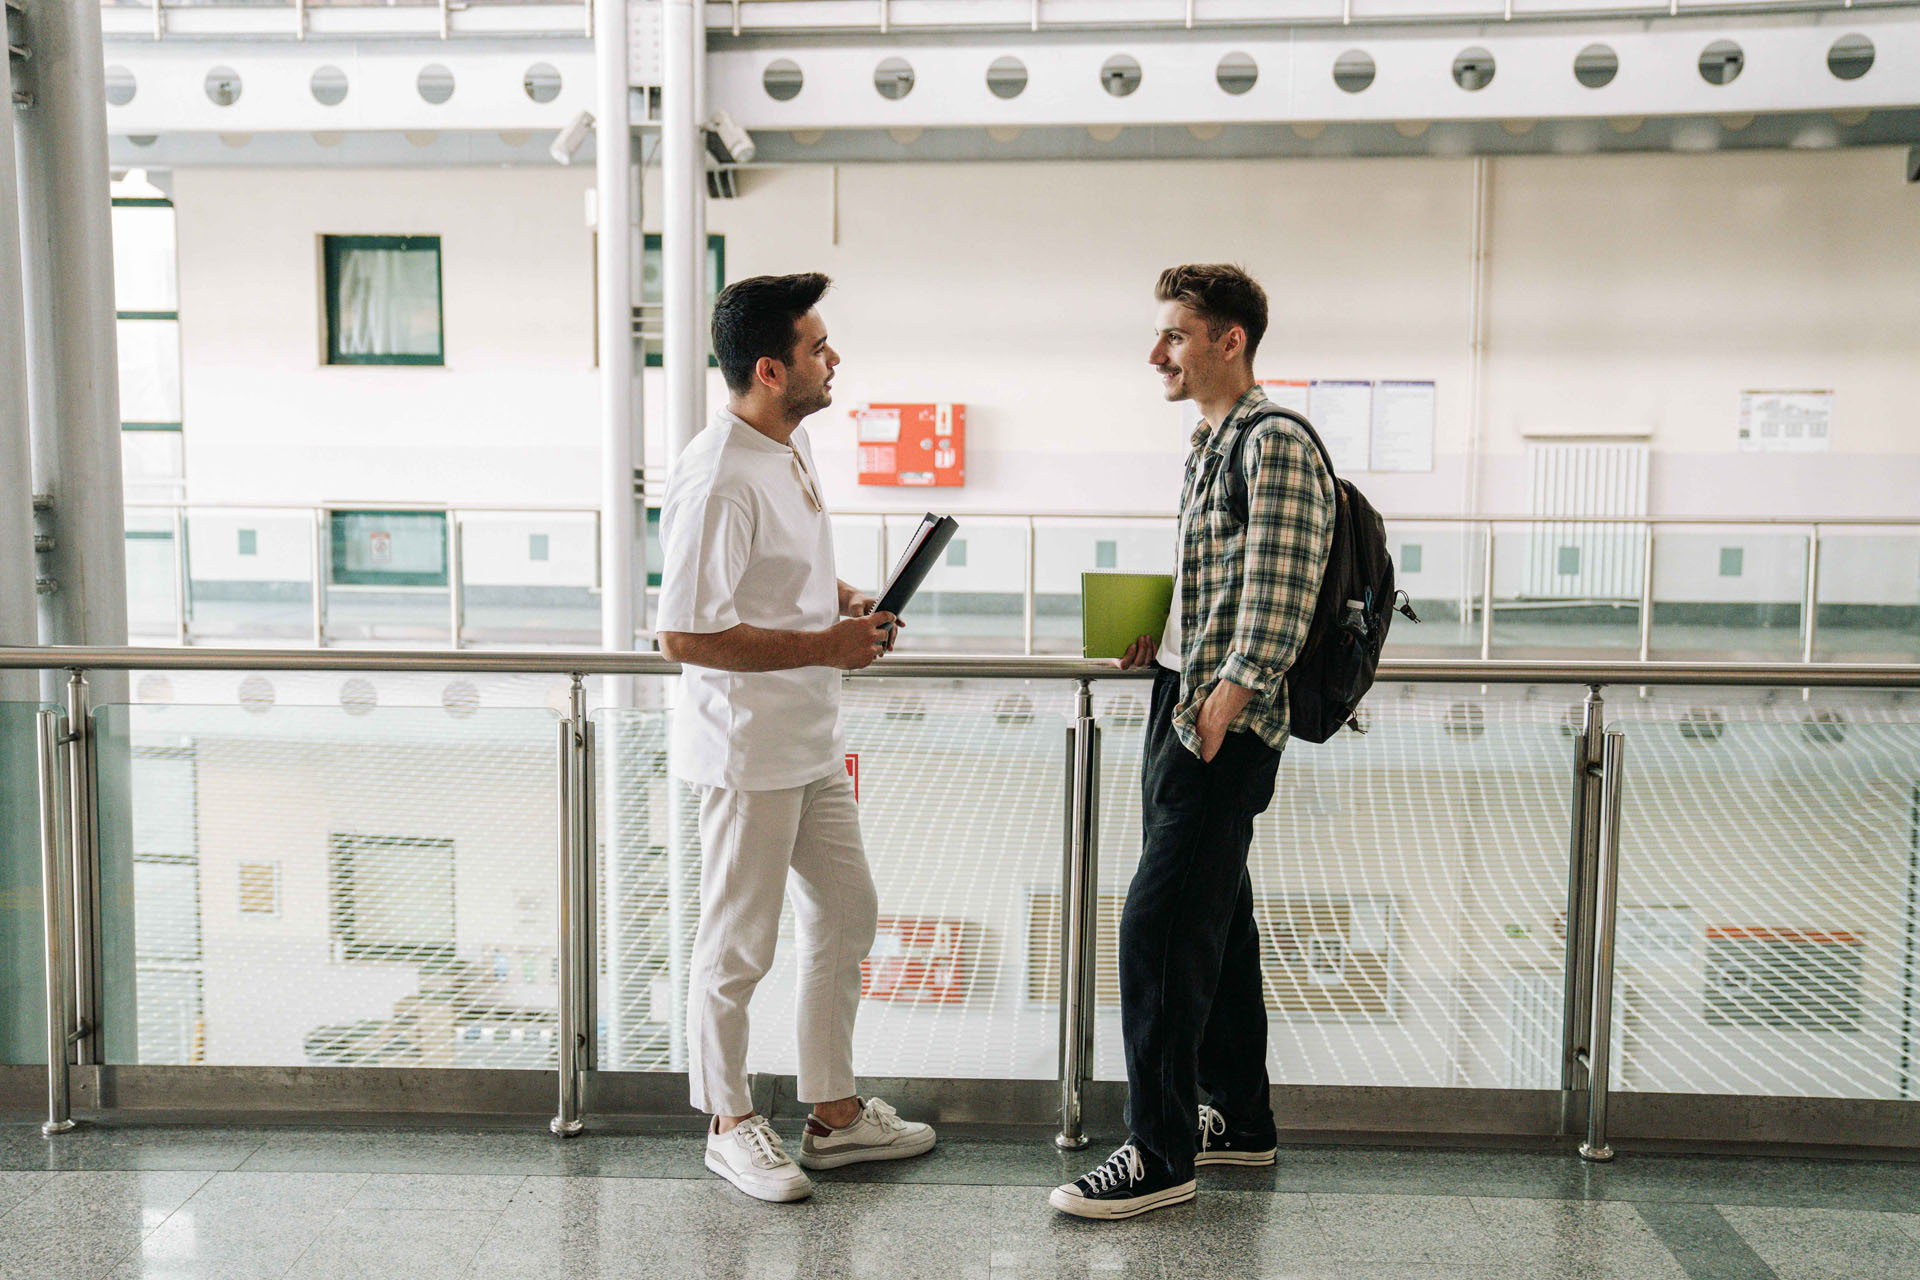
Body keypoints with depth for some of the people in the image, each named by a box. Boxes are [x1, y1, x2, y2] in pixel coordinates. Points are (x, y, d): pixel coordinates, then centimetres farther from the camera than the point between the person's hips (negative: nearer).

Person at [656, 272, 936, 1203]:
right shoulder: (717, 482, -23)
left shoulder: (795, 444, 8)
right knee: (737, 946, 6)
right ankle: (729, 1125, 27)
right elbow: (684, 636, -26)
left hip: (813, 740, 10)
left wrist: (846, 600, 3)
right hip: (746, 750, -10)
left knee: (846, 917, 17)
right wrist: (825, 646, -22)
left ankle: (835, 1114, 33)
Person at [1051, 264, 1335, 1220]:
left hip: (1227, 723, -10)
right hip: (1180, 706, 10)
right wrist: (1158, 638, 11)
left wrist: (1228, 695, -23)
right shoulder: (1207, 447, 17)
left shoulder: (1275, 444, -13)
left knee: (1158, 926, -8)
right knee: (1213, 919, 16)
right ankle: (1238, 1118, 29)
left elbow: (1281, 593, -21)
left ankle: (1160, 1153, 3)